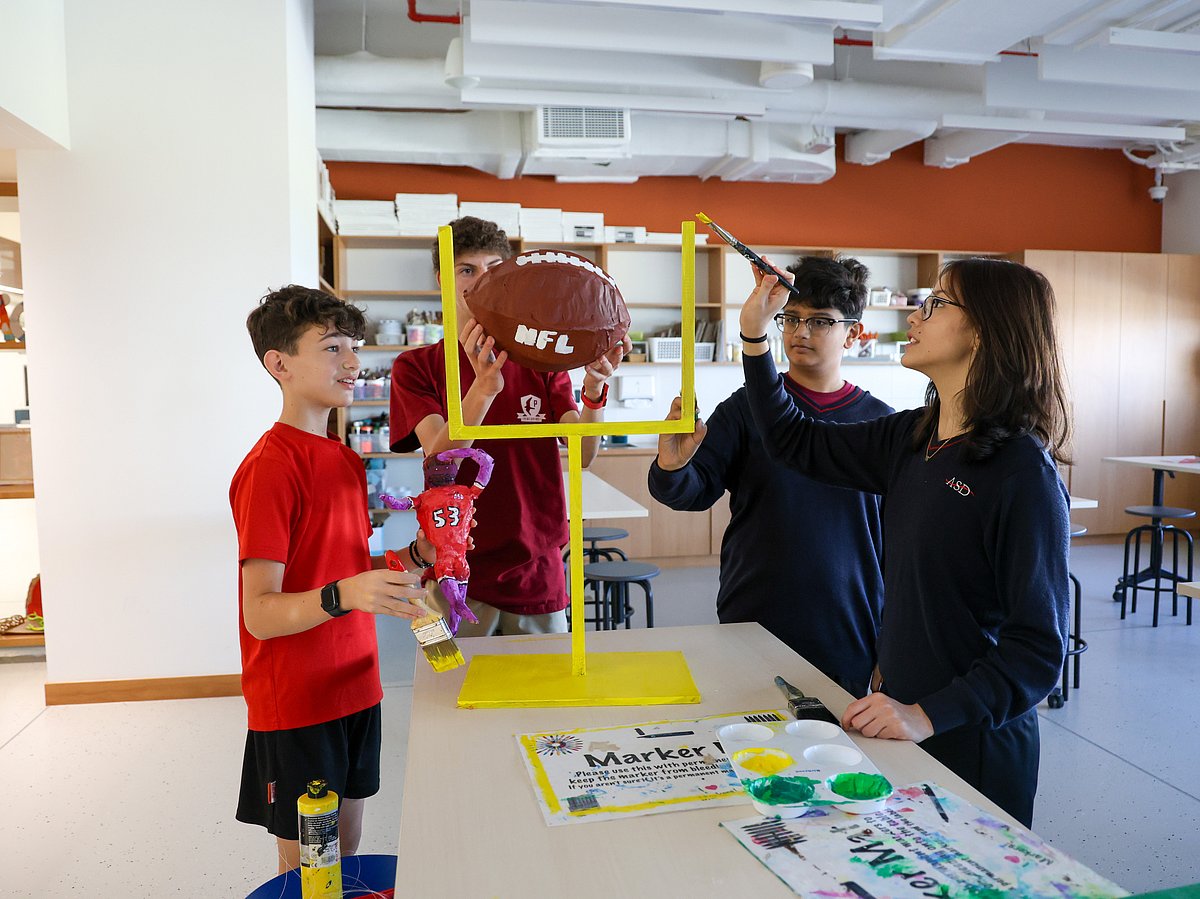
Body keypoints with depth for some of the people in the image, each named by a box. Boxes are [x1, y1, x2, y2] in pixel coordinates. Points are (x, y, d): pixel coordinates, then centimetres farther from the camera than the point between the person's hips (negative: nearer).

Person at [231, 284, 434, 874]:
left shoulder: (346, 459, 10)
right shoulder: (269, 467, -18)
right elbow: (260, 614, -21)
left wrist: (415, 556, -3)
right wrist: (342, 596, -38)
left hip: (354, 688, 8)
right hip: (294, 703, -7)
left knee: (347, 846, 19)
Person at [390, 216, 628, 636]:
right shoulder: (416, 366, -1)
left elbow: (584, 454, -8)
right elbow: (439, 459, -17)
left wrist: (594, 389, -28)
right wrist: (484, 387, -34)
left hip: (537, 572, 2)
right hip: (458, 574, -2)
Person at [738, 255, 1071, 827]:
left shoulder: (1023, 472, -21)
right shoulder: (913, 438, 0)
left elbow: (1038, 647, -20)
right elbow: (796, 442, 10)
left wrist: (929, 715, -27)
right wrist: (753, 334, 4)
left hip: (972, 744, -7)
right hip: (900, 721, 7)